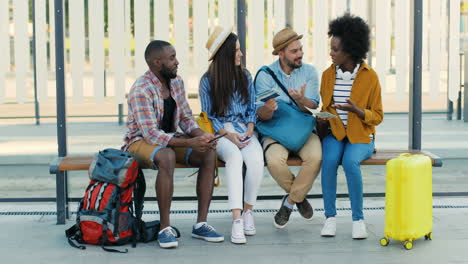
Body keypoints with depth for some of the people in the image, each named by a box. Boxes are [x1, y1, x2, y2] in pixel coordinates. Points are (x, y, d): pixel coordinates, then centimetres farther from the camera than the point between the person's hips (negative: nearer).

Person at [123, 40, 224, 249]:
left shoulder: (176, 82, 3)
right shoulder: (141, 90, -21)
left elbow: (186, 119, 8)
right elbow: (151, 135, -28)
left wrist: (201, 135, -14)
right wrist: (189, 142, -34)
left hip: (169, 139, 7)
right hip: (140, 142, -7)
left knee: (209, 154, -19)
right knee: (167, 157, -40)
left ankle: (201, 223, -17)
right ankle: (165, 228, -31)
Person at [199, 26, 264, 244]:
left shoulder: (245, 76, 12)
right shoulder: (208, 81, 2)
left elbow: (252, 109, 13)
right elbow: (208, 116, 1)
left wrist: (249, 131, -6)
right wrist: (228, 135, -13)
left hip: (244, 130, 3)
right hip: (220, 132, -3)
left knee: (256, 159, -32)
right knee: (235, 156, -37)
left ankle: (248, 212, -16)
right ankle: (237, 219, -41)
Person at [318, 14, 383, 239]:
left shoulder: (369, 76, -6)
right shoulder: (328, 74, 4)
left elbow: (377, 116, -2)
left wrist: (357, 110, -21)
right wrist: (322, 118, -7)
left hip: (361, 135, -2)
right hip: (334, 132, 3)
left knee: (350, 161, -34)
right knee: (329, 160, -30)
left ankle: (358, 218, -19)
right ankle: (330, 217, -19)